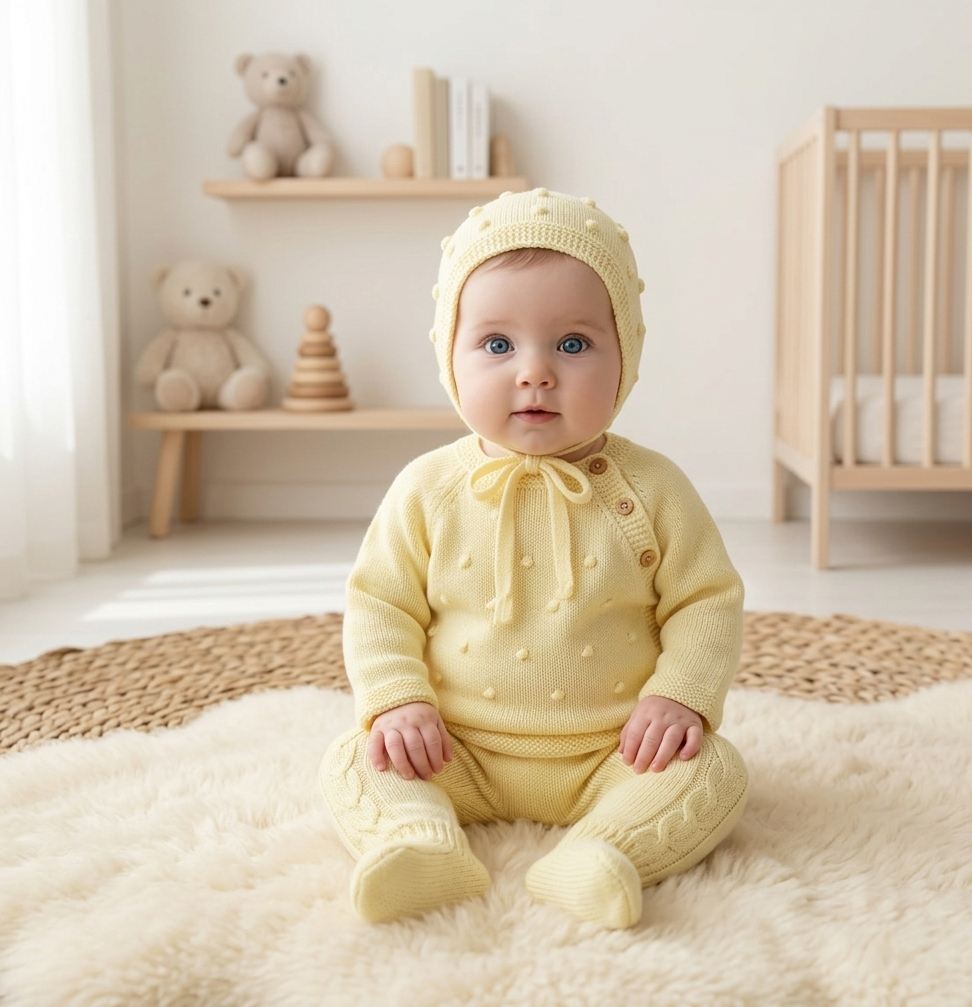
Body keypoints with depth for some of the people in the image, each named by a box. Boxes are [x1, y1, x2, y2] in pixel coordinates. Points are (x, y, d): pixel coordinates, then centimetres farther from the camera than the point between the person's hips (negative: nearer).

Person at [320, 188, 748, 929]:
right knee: (352, 761, -16)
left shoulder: (650, 490, -5)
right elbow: (379, 605, 2)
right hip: (458, 755, 1)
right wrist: (396, 701, -13)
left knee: (715, 770, -21)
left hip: (613, 757, 0)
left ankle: (601, 851, -35)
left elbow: (707, 603, 0)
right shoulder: (428, 490, -3)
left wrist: (681, 695, -15)